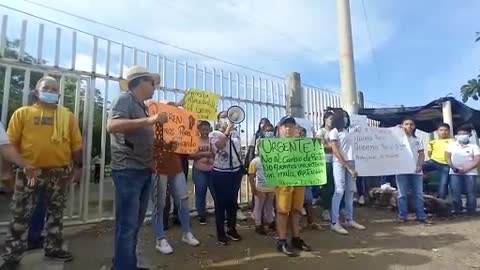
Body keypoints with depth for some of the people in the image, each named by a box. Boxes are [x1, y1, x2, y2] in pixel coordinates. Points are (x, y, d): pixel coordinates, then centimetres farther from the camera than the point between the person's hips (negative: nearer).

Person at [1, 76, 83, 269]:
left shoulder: (67, 115, 5)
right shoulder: (23, 113, 3)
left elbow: (76, 143, 5)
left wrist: (78, 166, 2)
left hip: (59, 172, 2)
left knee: (56, 212, 13)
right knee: (20, 214, 6)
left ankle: (53, 248, 28)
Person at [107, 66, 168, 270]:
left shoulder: (142, 106, 19)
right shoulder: (125, 99, -6)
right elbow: (112, 126, -24)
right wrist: (150, 120, -29)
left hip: (144, 171, 9)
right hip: (128, 171, -9)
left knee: (135, 224, 17)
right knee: (127, 225, -2)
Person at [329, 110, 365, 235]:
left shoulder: (346, 131, 19)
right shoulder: (334, 132, -2)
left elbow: (349, 149, 15)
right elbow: (336, 151, -9)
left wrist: (351, 166, 6)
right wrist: (347, 166, -13)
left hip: (350, 162, 7)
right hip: (339, 163, -7)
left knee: (349, 191, 8)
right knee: (339, 191, -11)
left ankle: (349, 219, 17)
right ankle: (335, 223, -9)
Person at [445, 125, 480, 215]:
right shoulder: (451, 145, 11)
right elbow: (447, 156, 5)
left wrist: (466, 169, -16)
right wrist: (453, 167, -11)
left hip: (470, 173, -1)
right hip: (455, 173, 1)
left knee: (471, 193, 0)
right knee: (455, 192, -2)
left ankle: (471, 210, 10)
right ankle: (457, 209, 8)